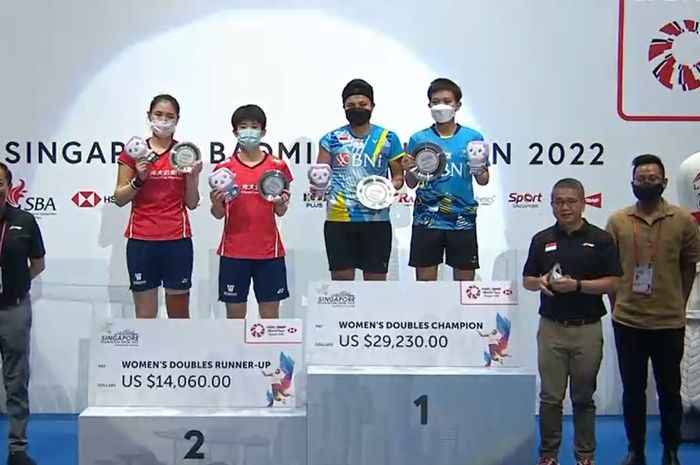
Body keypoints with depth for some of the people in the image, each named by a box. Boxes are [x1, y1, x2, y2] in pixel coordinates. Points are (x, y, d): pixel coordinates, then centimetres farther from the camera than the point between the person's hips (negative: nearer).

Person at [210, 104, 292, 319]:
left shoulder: (277, 165, 3)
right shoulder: (224, 167, 2)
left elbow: (280, 212, 7)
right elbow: (218, 214, 4)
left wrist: (281, 202, -15)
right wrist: (216, 202, -17)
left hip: (268, 250, 0)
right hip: (234, 250, 0)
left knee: (270, 313, 4)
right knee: (235, 313, 5)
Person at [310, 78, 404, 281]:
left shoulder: (388, 139, 5)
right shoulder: (332, 139, 5)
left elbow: (398, 176, 10)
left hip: (376, 220, 0)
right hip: (338, 220, 0)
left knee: (376, 281, 5)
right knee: (341, 280, 4)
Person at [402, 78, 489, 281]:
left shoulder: (473, 138, 2)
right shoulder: (418, 139, 3)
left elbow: (483, 181, 7)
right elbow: (411, 184, 7)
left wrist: (479, 170, -14)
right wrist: (408, 170, -13)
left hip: (462, 219, 0)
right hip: (426, 219, 0)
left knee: (465, 282, 6)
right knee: (425, 282, 4)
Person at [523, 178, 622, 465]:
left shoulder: (600, 239, -2)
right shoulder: (542, 239, 6)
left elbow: (613, 283, -6)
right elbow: (527, 280, 10)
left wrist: (577, 285, -18)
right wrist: (542, 282, -12)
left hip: (587, 328, -2)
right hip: (551, 328, 2)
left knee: (583, 397, 8)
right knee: (550, 397, 5)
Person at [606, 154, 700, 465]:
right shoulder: (617, 221, 0)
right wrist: (618, 303, 3)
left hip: (669, 322, -1)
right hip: (627, 321, 1)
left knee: (669, 390, 10)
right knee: (632, 390, 11)